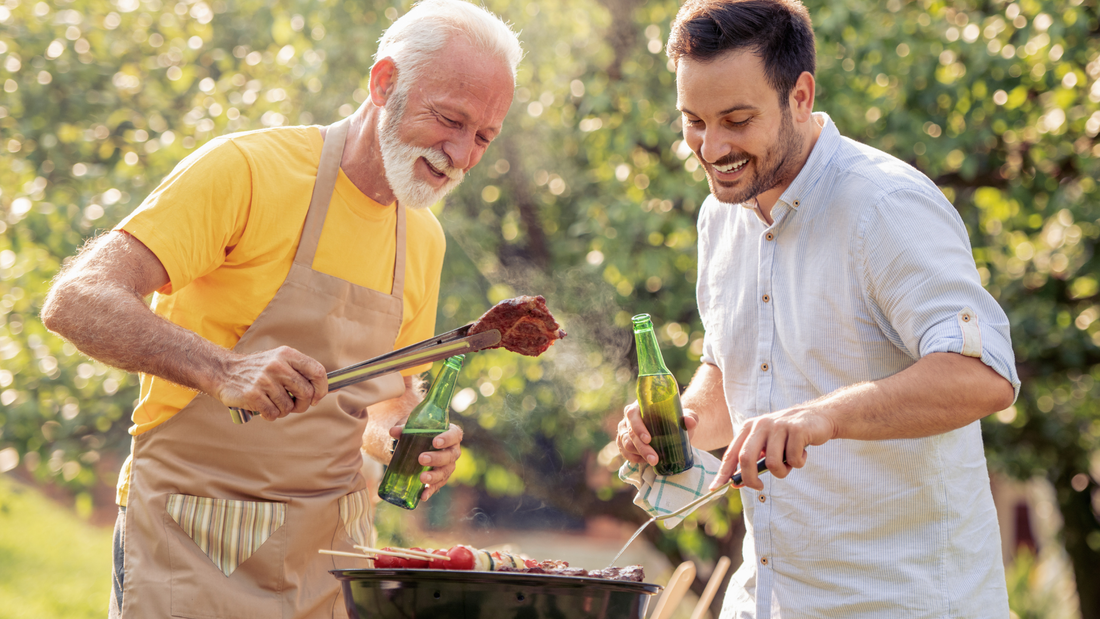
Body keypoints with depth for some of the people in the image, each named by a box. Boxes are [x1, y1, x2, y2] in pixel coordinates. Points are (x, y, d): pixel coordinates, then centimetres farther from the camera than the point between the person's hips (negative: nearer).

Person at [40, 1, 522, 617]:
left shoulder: (423, 238, 8)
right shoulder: (246, 168, -14)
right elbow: (77, 302, -22)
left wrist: (400, 433, -4)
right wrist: (223, 370, -36)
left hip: (330, 548, 6)